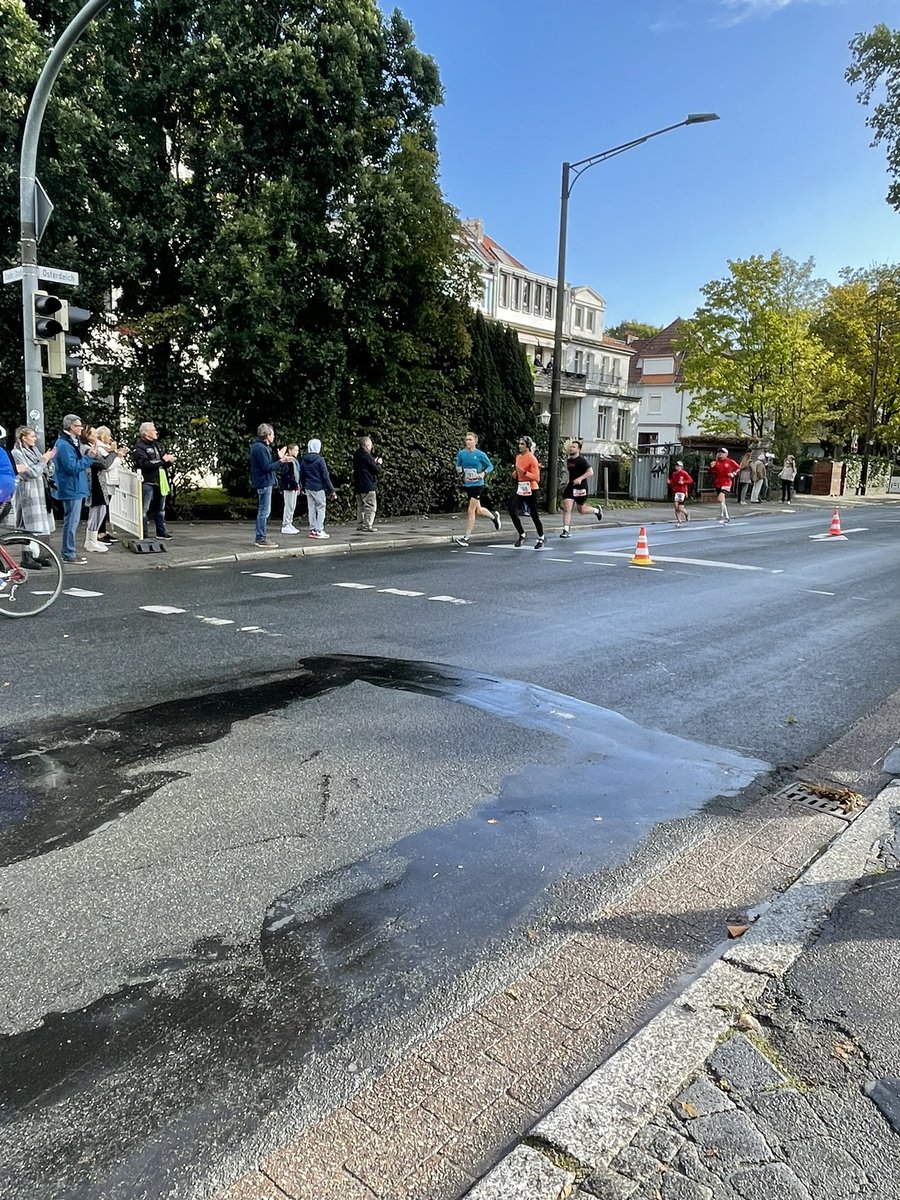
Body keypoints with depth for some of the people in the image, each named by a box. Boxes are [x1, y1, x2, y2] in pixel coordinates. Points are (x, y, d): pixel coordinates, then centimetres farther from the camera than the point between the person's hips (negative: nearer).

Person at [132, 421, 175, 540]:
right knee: (144, 509, -3)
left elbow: (165, 459, 21)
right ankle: (144, 534, 1)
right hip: (147, 482, -8)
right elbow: (145, 464, -23)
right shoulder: (138, 447, -10)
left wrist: (169, 460, -3)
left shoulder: (156, 445, 15)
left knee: (160, 509, 15)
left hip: (160, 481, 8)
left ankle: (161, 532, 25)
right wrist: (163, 460, -19)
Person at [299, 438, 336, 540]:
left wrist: (303, 487, 23)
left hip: (308, 488, 6)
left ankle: (312, 530, 12)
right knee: (320, 508, -1)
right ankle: (319, 531, -4)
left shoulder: (303, 460, 6)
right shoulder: (319, 460, -12)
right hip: (318, 488, -6)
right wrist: (331, 489, -5)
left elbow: (301, 475, 13)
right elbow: (325, 476, -11)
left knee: (311, 508, 10)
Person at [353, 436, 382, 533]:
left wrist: (374, 462, 16)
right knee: (370, 506, -4)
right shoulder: (366, 456, -14)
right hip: (368, 486, -9)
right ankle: (368, 526, -8)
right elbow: (375, 470, -12)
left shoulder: (356, 456, 13)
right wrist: (379, 463, 7)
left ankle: (360, 526, 13)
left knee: (360, 506, 12)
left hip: (358, 486, 9)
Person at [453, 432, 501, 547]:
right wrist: (459, 470, -8)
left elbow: (490, 466, 2)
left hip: (477, 485, -5)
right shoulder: (461, 453, 2)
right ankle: (494, 516, 46)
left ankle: (466, 538, -2)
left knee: (470, 511, -8)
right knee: (478, 511, 16)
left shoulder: (480, 454, -9)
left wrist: (483, 473, -16)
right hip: (466, 485, 5)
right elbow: (458, 466, 14)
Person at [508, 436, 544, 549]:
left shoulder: (532, 459, -12)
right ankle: (522, 535, 8)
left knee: (534, 515, 0)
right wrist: (515, 473, 5)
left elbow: (536, 477, -17)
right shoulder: (518, 457, 10)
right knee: (512, 509, -8)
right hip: (520, 488, 7)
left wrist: (523, 472, -26)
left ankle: (541, 539, 17)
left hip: (530, 489, -7)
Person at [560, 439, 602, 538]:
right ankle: (566, 530, -7)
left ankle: (596, 510, 38)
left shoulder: (582, 460, -13)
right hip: (570, 486, 6)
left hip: (580, 488, -6)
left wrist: (580, 478, -31)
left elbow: (590, 472, -20)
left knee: (581, 510, 7)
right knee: (566, 508, -9)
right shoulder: (568, 460, 9)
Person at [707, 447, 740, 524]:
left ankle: (721, 517, -14)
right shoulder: (716, 462, 4)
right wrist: (711, 467, -8)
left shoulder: (730, 462, -4)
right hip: (717, 483, 5)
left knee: (721, 499, -23)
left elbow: (739, 468, 10)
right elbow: (711, 473, 10)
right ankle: (727, 517, 28)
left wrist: (733, 473, -5)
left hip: (726, 483, -5)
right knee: (722, 501, 13)